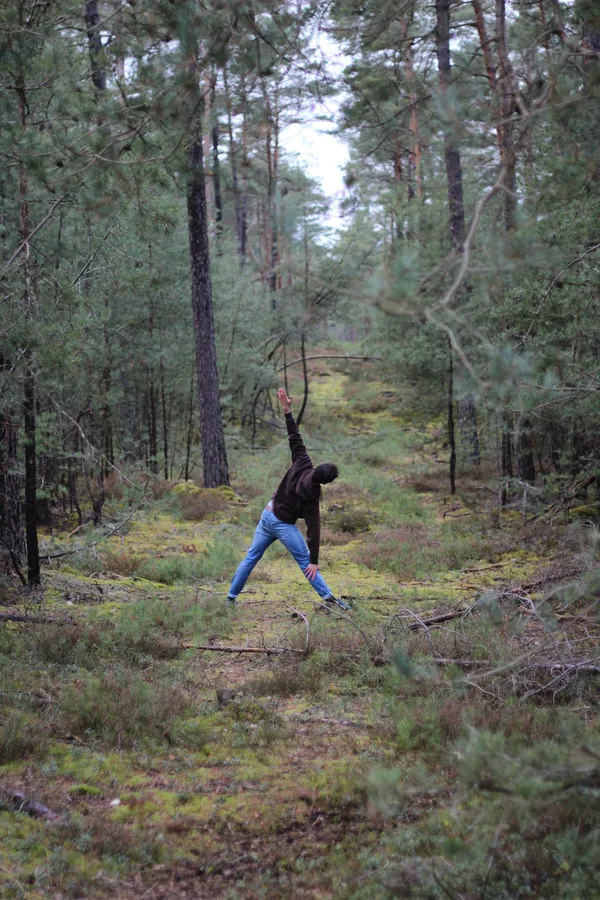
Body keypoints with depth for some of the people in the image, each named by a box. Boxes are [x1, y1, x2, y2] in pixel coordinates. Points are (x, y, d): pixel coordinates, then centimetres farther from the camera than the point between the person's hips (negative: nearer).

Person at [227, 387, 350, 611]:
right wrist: (314, 561, -22)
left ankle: (231, 597, 16)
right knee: (305, 561, -2)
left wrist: (287, 411, -7)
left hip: (268, 515, 6)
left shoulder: (302, 465, -14)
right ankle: (329, 598, -8)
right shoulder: (312, 498, -22)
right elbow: (313, 529, -23)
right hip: (283, 524, -6)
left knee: (251, 557, 13)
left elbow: (295, 439, -13)